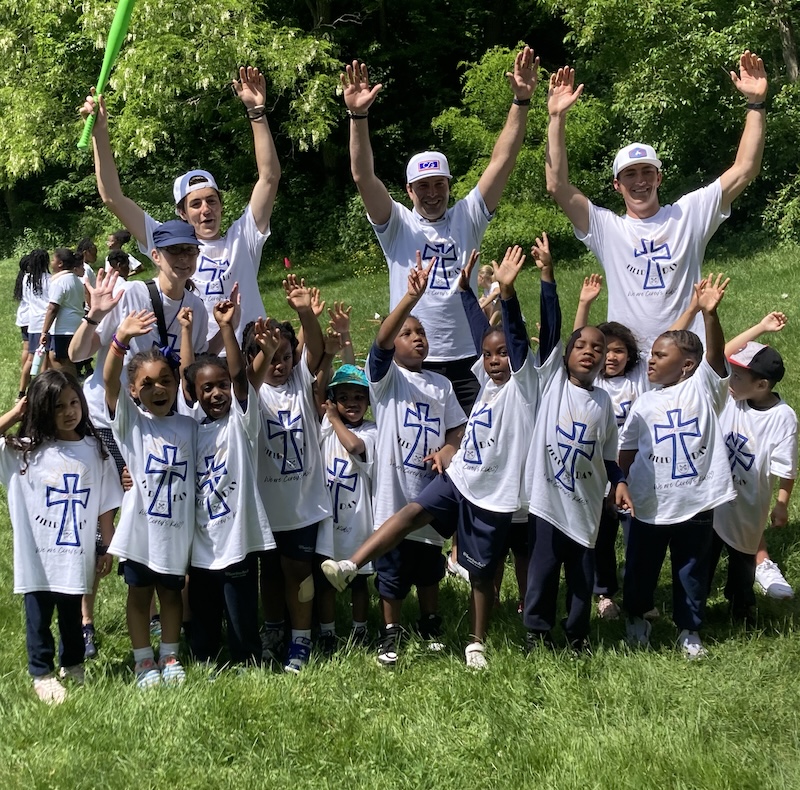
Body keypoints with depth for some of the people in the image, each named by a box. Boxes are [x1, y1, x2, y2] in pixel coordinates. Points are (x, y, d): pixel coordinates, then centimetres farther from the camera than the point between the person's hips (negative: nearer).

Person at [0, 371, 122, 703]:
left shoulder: (94, 450, -2)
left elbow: (105, 505, 2)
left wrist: (107, 547, 3)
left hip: (76, 554, 1)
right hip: (37, 554, -1)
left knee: (72, 614, 19)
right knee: (38, 616, 11)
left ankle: (73, 666, 39)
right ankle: (42, 673, 27)